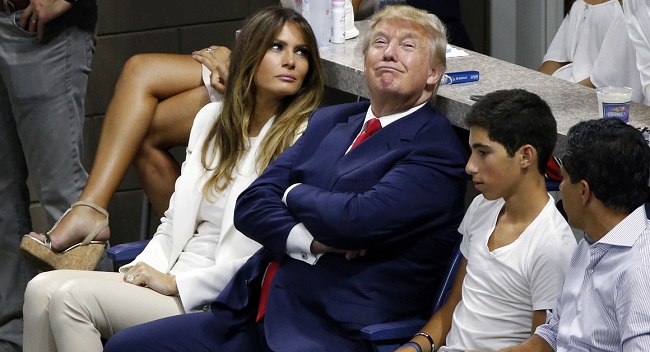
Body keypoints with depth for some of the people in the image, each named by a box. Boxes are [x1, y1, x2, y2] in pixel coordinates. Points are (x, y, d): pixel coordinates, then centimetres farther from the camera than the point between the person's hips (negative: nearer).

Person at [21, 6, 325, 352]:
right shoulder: (212, 118, 14)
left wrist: (175, 282, -13)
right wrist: (142, 270, -1)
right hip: (171, 275, 7)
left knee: (71, 297, -22)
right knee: (42, 289, -14)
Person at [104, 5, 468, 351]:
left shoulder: (436, 148, -6)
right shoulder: (328, 122, 18)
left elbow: (356, 220, -20)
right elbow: (252, 204, 9)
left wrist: (293, 193, 1)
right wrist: (307, 241, -11)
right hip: (253, 316, 8)